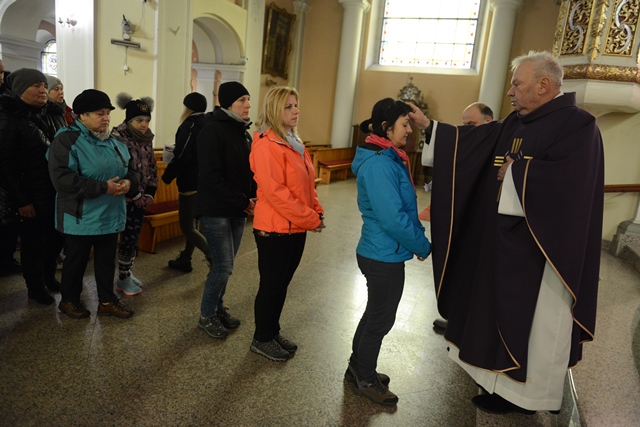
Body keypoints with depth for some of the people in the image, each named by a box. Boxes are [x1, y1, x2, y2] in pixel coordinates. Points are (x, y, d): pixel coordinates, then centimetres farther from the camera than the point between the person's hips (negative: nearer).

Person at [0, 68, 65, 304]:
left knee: (55, 238, 14)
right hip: (32, 197, -6)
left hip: (52, 193, 7)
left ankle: (49, 277, 35)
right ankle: (35, 287, 25)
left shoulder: (43, 116, 10)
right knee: (33, 243, 8)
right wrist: (21, 201, -16)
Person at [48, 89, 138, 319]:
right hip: (81, 217, -6)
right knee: (76, 261, 10)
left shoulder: (113, 141, 10)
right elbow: (62, 178, -24)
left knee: (107, 260, 15)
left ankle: (107, 300, 28)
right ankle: (69, 300, 30)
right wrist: (103, 187, -26)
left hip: (110, 215, 7)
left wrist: (128, 183, -10)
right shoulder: (67, 140, -14)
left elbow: (129, 169, 15)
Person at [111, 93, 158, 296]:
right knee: (128, 237, -2)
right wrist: (135, 195, -15)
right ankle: (123, 278, 11)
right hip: (126, 197, -7)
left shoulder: (146, 139, 9)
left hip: (141, 198, 7)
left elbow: (152, 168, 13)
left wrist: (150, 194, 3)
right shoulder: (118, 138, -13)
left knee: (134, 236, 13)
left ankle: (128, 273, 26)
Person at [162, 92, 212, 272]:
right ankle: (184, 260, 27)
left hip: (191, 183, -8)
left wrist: (167, 176, -7)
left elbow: (182, 157, -19)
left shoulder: (189, 126, -12)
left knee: (187, 227, -3)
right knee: (192, 223, 18)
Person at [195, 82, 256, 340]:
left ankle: (218, 308, 32)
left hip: (238, 210, 7)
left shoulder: (243, 131, 12)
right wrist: (243, 202, -19)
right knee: (223, 266, -4)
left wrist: (252, 197, -2)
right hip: (216, 210, -7)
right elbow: (211, 176, -20)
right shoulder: (213, 130, -13)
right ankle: (207, 316, 16)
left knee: (225, 264, 14)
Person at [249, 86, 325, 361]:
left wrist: (317, 212, 1)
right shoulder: (266, 145, -17)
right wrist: (310, 219, -19)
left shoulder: (294, 143, 12)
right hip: (275, 228, -9)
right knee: (271, 284, 6)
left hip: (296, 227, 9)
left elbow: (307, 184, 16)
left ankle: (273, 332, 35)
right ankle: (262, 339, 25)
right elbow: (275, 192, -24)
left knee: (282, 282, 18)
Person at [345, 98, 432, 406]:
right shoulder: (380, 164, -23)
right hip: (385, 256, -10)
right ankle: (366, 380, 30)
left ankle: (358, 368, 41)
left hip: (381, 253, 10)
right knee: (381, 319, 8)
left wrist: (419, 239, 5)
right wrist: (423, 246, -14)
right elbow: (393, 219, -27)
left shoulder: (388, 159, 8)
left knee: (375, 314, 22)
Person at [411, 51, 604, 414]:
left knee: (529, 321, 6)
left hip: (540, 247, -8)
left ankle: (524, 394, 26)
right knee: (504, 311, 19)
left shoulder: (578, 125, -15)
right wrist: (427, 124, 8)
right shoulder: (516, 123, 8)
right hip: (505, 239, 8)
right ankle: (505, 375, 38)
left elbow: (564, 178, -30)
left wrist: (514, 171, -17)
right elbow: (470, 140, 11)